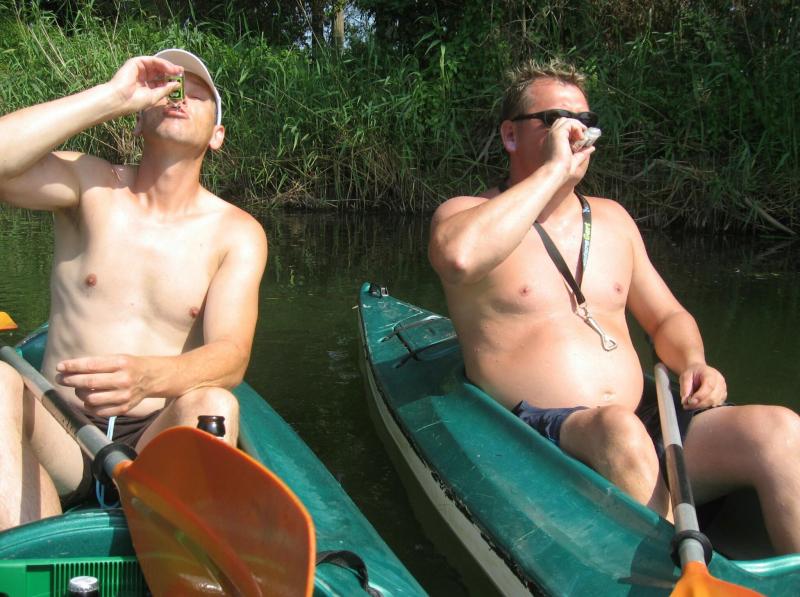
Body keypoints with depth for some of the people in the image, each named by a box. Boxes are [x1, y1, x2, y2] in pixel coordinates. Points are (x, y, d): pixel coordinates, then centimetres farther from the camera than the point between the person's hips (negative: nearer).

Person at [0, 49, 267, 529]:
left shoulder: (237, 233, 2)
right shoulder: (90, 186, 4)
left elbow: (231, 355, -14)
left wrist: (148, 376, -35)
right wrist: (113, 96, -15)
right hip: (60, 437, 1)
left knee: (213, 405, -32)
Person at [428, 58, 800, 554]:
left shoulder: (611, 218, 23)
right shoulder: (465, 213, 4)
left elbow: (667, 317, 29)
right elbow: (459, 256, -23)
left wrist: (692, 362, 5)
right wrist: (554, 170, -14)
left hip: (645, 428, 6)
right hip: (533, 438, -5)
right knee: (618, 427, -38)